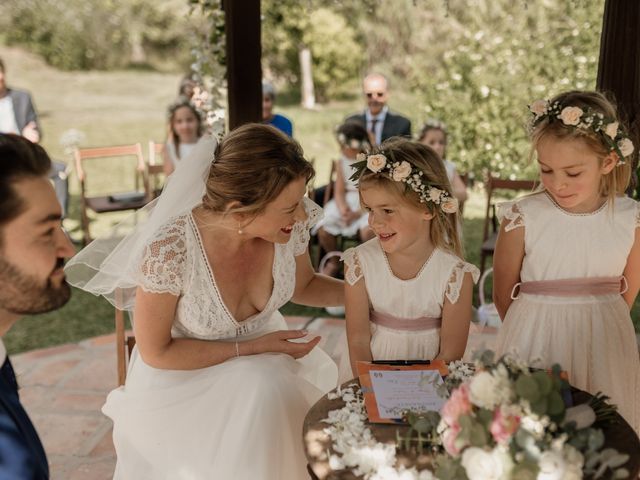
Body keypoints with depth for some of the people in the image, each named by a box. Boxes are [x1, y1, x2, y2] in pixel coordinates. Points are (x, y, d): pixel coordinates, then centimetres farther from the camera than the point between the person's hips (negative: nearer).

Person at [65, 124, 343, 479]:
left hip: (262, 352, 4)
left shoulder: (291, 223, -19)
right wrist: (253, 347, -20)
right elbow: (155, 352, -19)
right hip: (182, 370, -4)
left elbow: (303, 286, 4)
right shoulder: (170, 249, -33)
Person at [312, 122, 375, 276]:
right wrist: (343, 208, -18)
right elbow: (339, 191, 4)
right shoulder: (342, 162, 4)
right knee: (323, 229, -16)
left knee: (368, 230, -34)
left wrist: (357, 213, -21)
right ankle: (333, 262, 14)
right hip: (347, 202, 4)